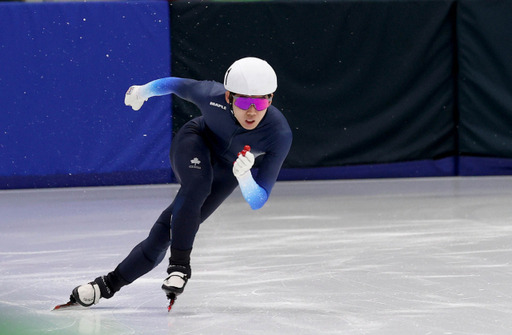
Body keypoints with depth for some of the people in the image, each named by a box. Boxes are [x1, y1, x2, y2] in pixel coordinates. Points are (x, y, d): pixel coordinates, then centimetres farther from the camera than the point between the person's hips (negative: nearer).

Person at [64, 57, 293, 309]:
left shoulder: (280, 135, -37)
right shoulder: (212, 96, -37)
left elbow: (257, 201, -33)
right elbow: (177, 84, -13)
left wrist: (244, 177, -55)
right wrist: (143, 91, 6)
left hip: (227, 172, 1)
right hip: (196, 140, -1)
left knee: (168, 230, -9)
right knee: (197, 185, -36)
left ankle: (110, 284, 0)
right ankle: (178, 266, -28)